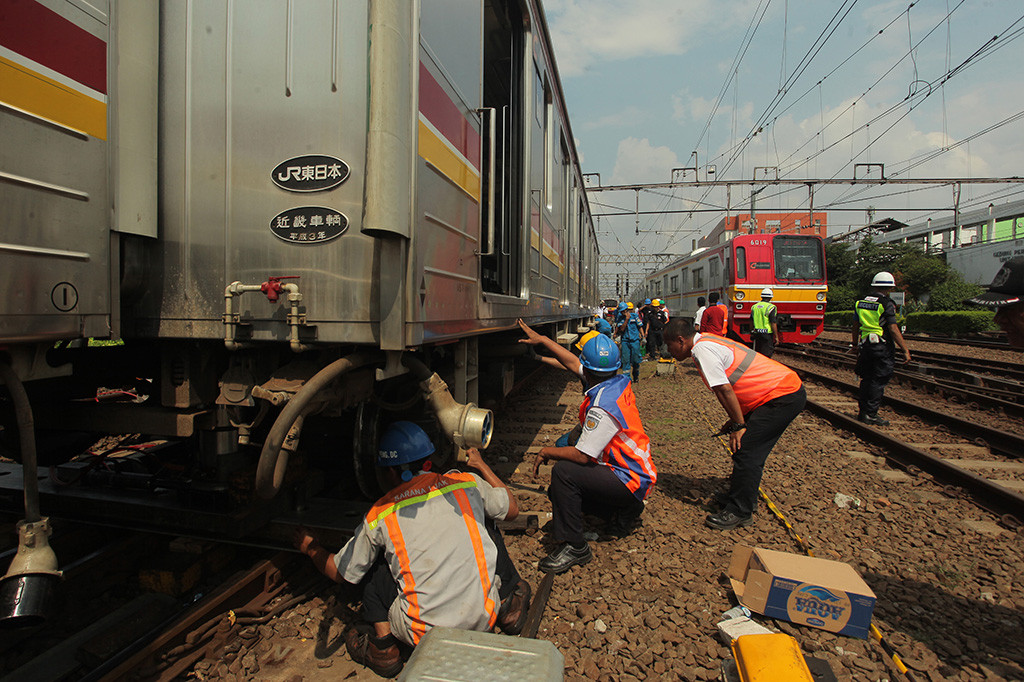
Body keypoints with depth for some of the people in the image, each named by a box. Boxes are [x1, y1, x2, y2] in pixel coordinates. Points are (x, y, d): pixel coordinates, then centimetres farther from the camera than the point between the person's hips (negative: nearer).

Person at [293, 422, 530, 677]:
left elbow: (339, 573, 13)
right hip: (485, 619, 2)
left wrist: (311, 549, 34)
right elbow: (512, 509, 17)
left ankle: (383, 647, 13)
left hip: (424, 634, -1)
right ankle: (508, 605, 24)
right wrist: (482, 466, 28)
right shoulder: (468, 483, -1)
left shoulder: (379, 516, -2)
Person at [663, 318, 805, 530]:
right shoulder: (708, 342, 14)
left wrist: (739, 425, -12)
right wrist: (735, 420, 16)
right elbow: (725, 388, 18)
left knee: (745, 451, -10)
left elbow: (724, 389, -19)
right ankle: (746, 498, 28)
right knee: (753, 450, 17)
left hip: (783, 396, -11)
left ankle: (739, 512, -1)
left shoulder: (702, 349, -17)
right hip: (787, 390, 11)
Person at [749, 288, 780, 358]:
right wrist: (776, 336, -10)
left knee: (757, 353, 16)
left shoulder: (754, 306, 5)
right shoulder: (770, 307, -14)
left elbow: (751, 321, 14)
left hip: (756, 333, 6)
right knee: (766, 354, 0)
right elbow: (773, 323, -16)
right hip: (767, 334, -6)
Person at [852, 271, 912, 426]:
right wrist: (905, 350, -10)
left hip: (865, 345, 6)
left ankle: (862, 412, 20)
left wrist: (855, 344, 26)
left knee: (867, 379, 14)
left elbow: (856, 326, 15)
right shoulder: (887, 304, -11)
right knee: (878, 381, 0)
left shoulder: (861, 302, 8)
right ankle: (870, 414, 1)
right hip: (882, 348, -6)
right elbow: (893, 329, -15)